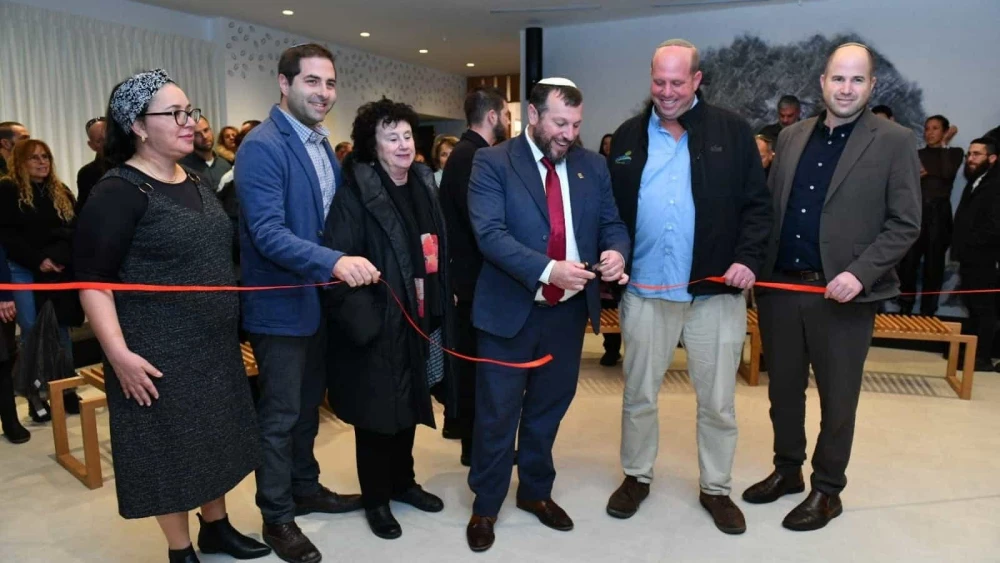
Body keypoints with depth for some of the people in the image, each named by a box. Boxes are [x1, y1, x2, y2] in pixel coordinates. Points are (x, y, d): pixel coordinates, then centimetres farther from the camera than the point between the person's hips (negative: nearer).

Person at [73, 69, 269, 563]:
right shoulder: (118, 191, -14)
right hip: (159, 353, -7)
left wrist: (232, 327, 19)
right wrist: (119, 353, -22)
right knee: (172, 448, 7)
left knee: (214, 439, 17)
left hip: (214, 344, 7)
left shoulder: (195, 183, 9)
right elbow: (92, 278, -16)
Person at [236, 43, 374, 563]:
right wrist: (334, 262, -39)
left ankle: (305, 487, 39)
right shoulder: (262, 146, -18)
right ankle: (276, 517, 23)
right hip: (281, 304, -8)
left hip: (319, 298, 8)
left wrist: (346, 264, 6)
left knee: (308, 405, 21)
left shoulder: (323, 145, 9)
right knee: (279, 415, 5)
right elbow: (267, 233, -28)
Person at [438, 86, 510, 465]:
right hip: (474, 272, -10)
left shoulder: (466, 153, 12)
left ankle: (458, 421, 36)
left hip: (466, 269, 10)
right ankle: (476, 443, 12)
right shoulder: (471, 157, -19)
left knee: (467, 353, 20)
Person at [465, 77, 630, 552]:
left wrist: (615, 252, -18)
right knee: (497, 415, 8)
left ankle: (536, 491, 39)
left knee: (549, 408, 19)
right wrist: (548, 270, -31)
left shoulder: (592, 166, 6)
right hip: (510, 310, -4)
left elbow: (612, 223, 6)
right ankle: (485, 506, 28)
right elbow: (490, 233, -19)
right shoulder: (492, 162, -8)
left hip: (569, 310, 4)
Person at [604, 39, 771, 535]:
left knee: (717, 401, 11)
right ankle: (636, 477, 34)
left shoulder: (732, 132, 1)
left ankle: (716, 489, 31)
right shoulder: (628, 136, 6)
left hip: (716, 291, -1)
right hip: (645, 291, 2)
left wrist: (748, 257, -14)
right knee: (638, 395, 13)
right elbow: (612, 208, 9)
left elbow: (757, 204, 0)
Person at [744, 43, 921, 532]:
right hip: (780, 287, 4)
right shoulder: (791, 138, 9)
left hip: (842, 294, -4)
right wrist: (759, 266, 1)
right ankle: (786, 470, 35)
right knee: (783, 389, 16)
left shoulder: (895, 142, -3)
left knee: (837, 399, 10)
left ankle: (827, 490, 27)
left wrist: (859, 274, -17)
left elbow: (905, 224, -6)